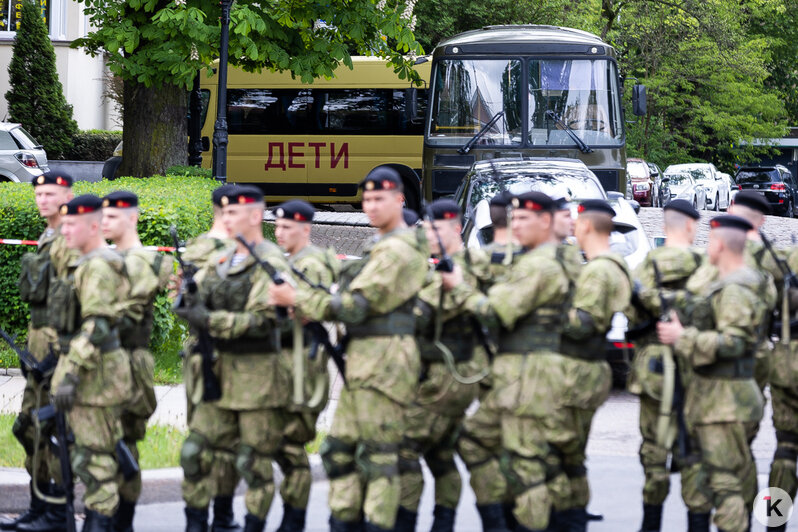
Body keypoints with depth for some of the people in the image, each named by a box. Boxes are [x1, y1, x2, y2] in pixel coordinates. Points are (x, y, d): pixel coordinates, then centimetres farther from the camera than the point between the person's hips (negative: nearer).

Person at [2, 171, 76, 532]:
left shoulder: (70, 244, -15)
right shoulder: (47, 239, 17)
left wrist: (57, 353, -23)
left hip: (59, 345, -10)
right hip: (41, 345, 10)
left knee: (51, 430, -7)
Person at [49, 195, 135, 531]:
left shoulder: (98, 267, -17)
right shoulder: (85, 265, 17)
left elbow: (95, 327, -24)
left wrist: (71, 376, -26)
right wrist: (66, 371, 25)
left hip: (96, 374, -11)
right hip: (84, 371, 11)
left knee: (95, 457, -8)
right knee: (87, 456, 14)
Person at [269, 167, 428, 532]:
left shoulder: (398, 251, -14)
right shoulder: (381, 247, 19)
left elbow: (355, 307, -18)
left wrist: (297, 299, -12)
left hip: (384, 361, -10)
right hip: (361, 361, 10)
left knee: (377, 455, -7)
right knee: (340, 450, 10)